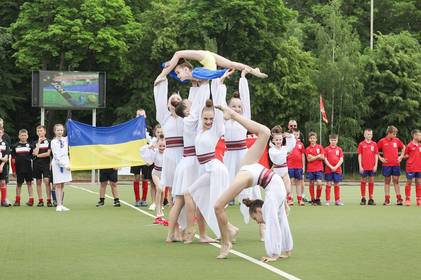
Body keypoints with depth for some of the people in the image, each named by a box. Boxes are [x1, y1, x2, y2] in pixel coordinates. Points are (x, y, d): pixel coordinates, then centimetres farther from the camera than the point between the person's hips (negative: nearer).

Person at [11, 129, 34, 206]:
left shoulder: (30, 146, 4)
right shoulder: (15, 146, 3)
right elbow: (13, 159, 5)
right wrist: (13, 170, 0)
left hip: (28, 169, 0)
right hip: (19, 169, 0)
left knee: (29, 183, 4)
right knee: (19, 184, 6)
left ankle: (31, 200, 6)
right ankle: (17, 200, 14)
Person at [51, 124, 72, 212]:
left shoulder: (66, 139, 8)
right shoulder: (53, 142, -5)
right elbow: (56, 156, -11)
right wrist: (64, 165, -16)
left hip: (66, 164, 4)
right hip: (57, 164, -4)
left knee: (62, 185, 7)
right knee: (58, 185, -3)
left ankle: (61, 204, 9)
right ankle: (58, 205, -4)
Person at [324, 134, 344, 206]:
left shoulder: (339, 149, 7)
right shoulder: (327, 149, 2)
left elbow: (341, 160, 1)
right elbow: (325, 159, -3)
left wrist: (336, 167, -12)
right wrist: (331, 167, -14)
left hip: (337, 170, 2)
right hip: (328, 170, -2)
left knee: (337, 185, 5)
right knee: (328, 184, 0)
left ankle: (337, 200, 11)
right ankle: (327, 200, 3)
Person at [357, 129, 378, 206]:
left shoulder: (374, 144, 6)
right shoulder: (361, 144, 2)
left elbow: (376, 155, 6)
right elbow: (359, 156, 1)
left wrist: (375, 165, -2)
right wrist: (360, 166, -6)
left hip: (372, 167, 2)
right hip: (364, 167, -1)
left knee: (371, 181, 3)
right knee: (363, 181, 3)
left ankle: (371, 199, 8)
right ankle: (363, 199, 8)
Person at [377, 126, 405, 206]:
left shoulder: (397, 140, 6)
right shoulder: (382, 141, -3)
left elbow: (403, 147, 20)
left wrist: (401, 156, 10)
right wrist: (380, 158, -2)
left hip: (396, 164, 2)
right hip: (386, 164, -2)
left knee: (396, 181, 4)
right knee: (387, 181, 3)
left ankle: (399, 199, 5)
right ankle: (387, 200, 6)